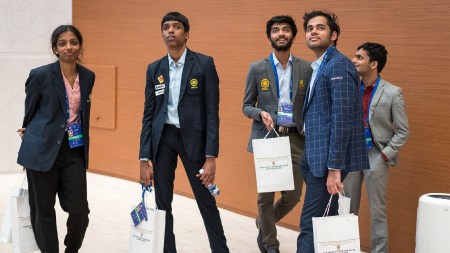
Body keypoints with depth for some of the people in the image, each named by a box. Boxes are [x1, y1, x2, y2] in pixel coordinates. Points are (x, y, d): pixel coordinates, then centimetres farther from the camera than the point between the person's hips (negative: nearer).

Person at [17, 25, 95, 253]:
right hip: (43, 150, -3)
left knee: (80, 210, -1)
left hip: (74, 151, 4)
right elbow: (29, 112, 4)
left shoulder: (88, 77, 5)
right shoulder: (40, 75, -9)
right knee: (43, 211, 5)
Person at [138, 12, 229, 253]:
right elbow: (148, 114, 7)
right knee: (163, 203, 7)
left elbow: (212, 112, -7)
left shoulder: (204, 63, -4)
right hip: (162, 138, 3)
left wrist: (211, 156, -13)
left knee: (206, 201, 4)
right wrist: (144, 158, 0)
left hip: (193, 137, -3)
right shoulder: (154, 68, 7)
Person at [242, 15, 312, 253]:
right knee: (266, 194, 3)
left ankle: (264, 225, 33)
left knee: (293, 194, 4)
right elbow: (246, 106, 6)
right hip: (267, 137, -1)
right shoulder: (257, 68, 3)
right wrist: (260, 113, -16)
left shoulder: (306, 68, 5)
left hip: (295, 138, 1)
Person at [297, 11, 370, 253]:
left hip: (329, 160, -10)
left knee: (311, 225, -9)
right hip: (317, 157, 10)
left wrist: (334, 167, -22)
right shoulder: (319, 67, 18)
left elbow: (341, 119, -19)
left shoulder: (338, 64, -12)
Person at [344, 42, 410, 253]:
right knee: (348, 207, 11)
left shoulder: (393, 93, -8)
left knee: (377, 210, 4)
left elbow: (402, 131, -4)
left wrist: (386, 154, -10)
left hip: (376, 156, -4)